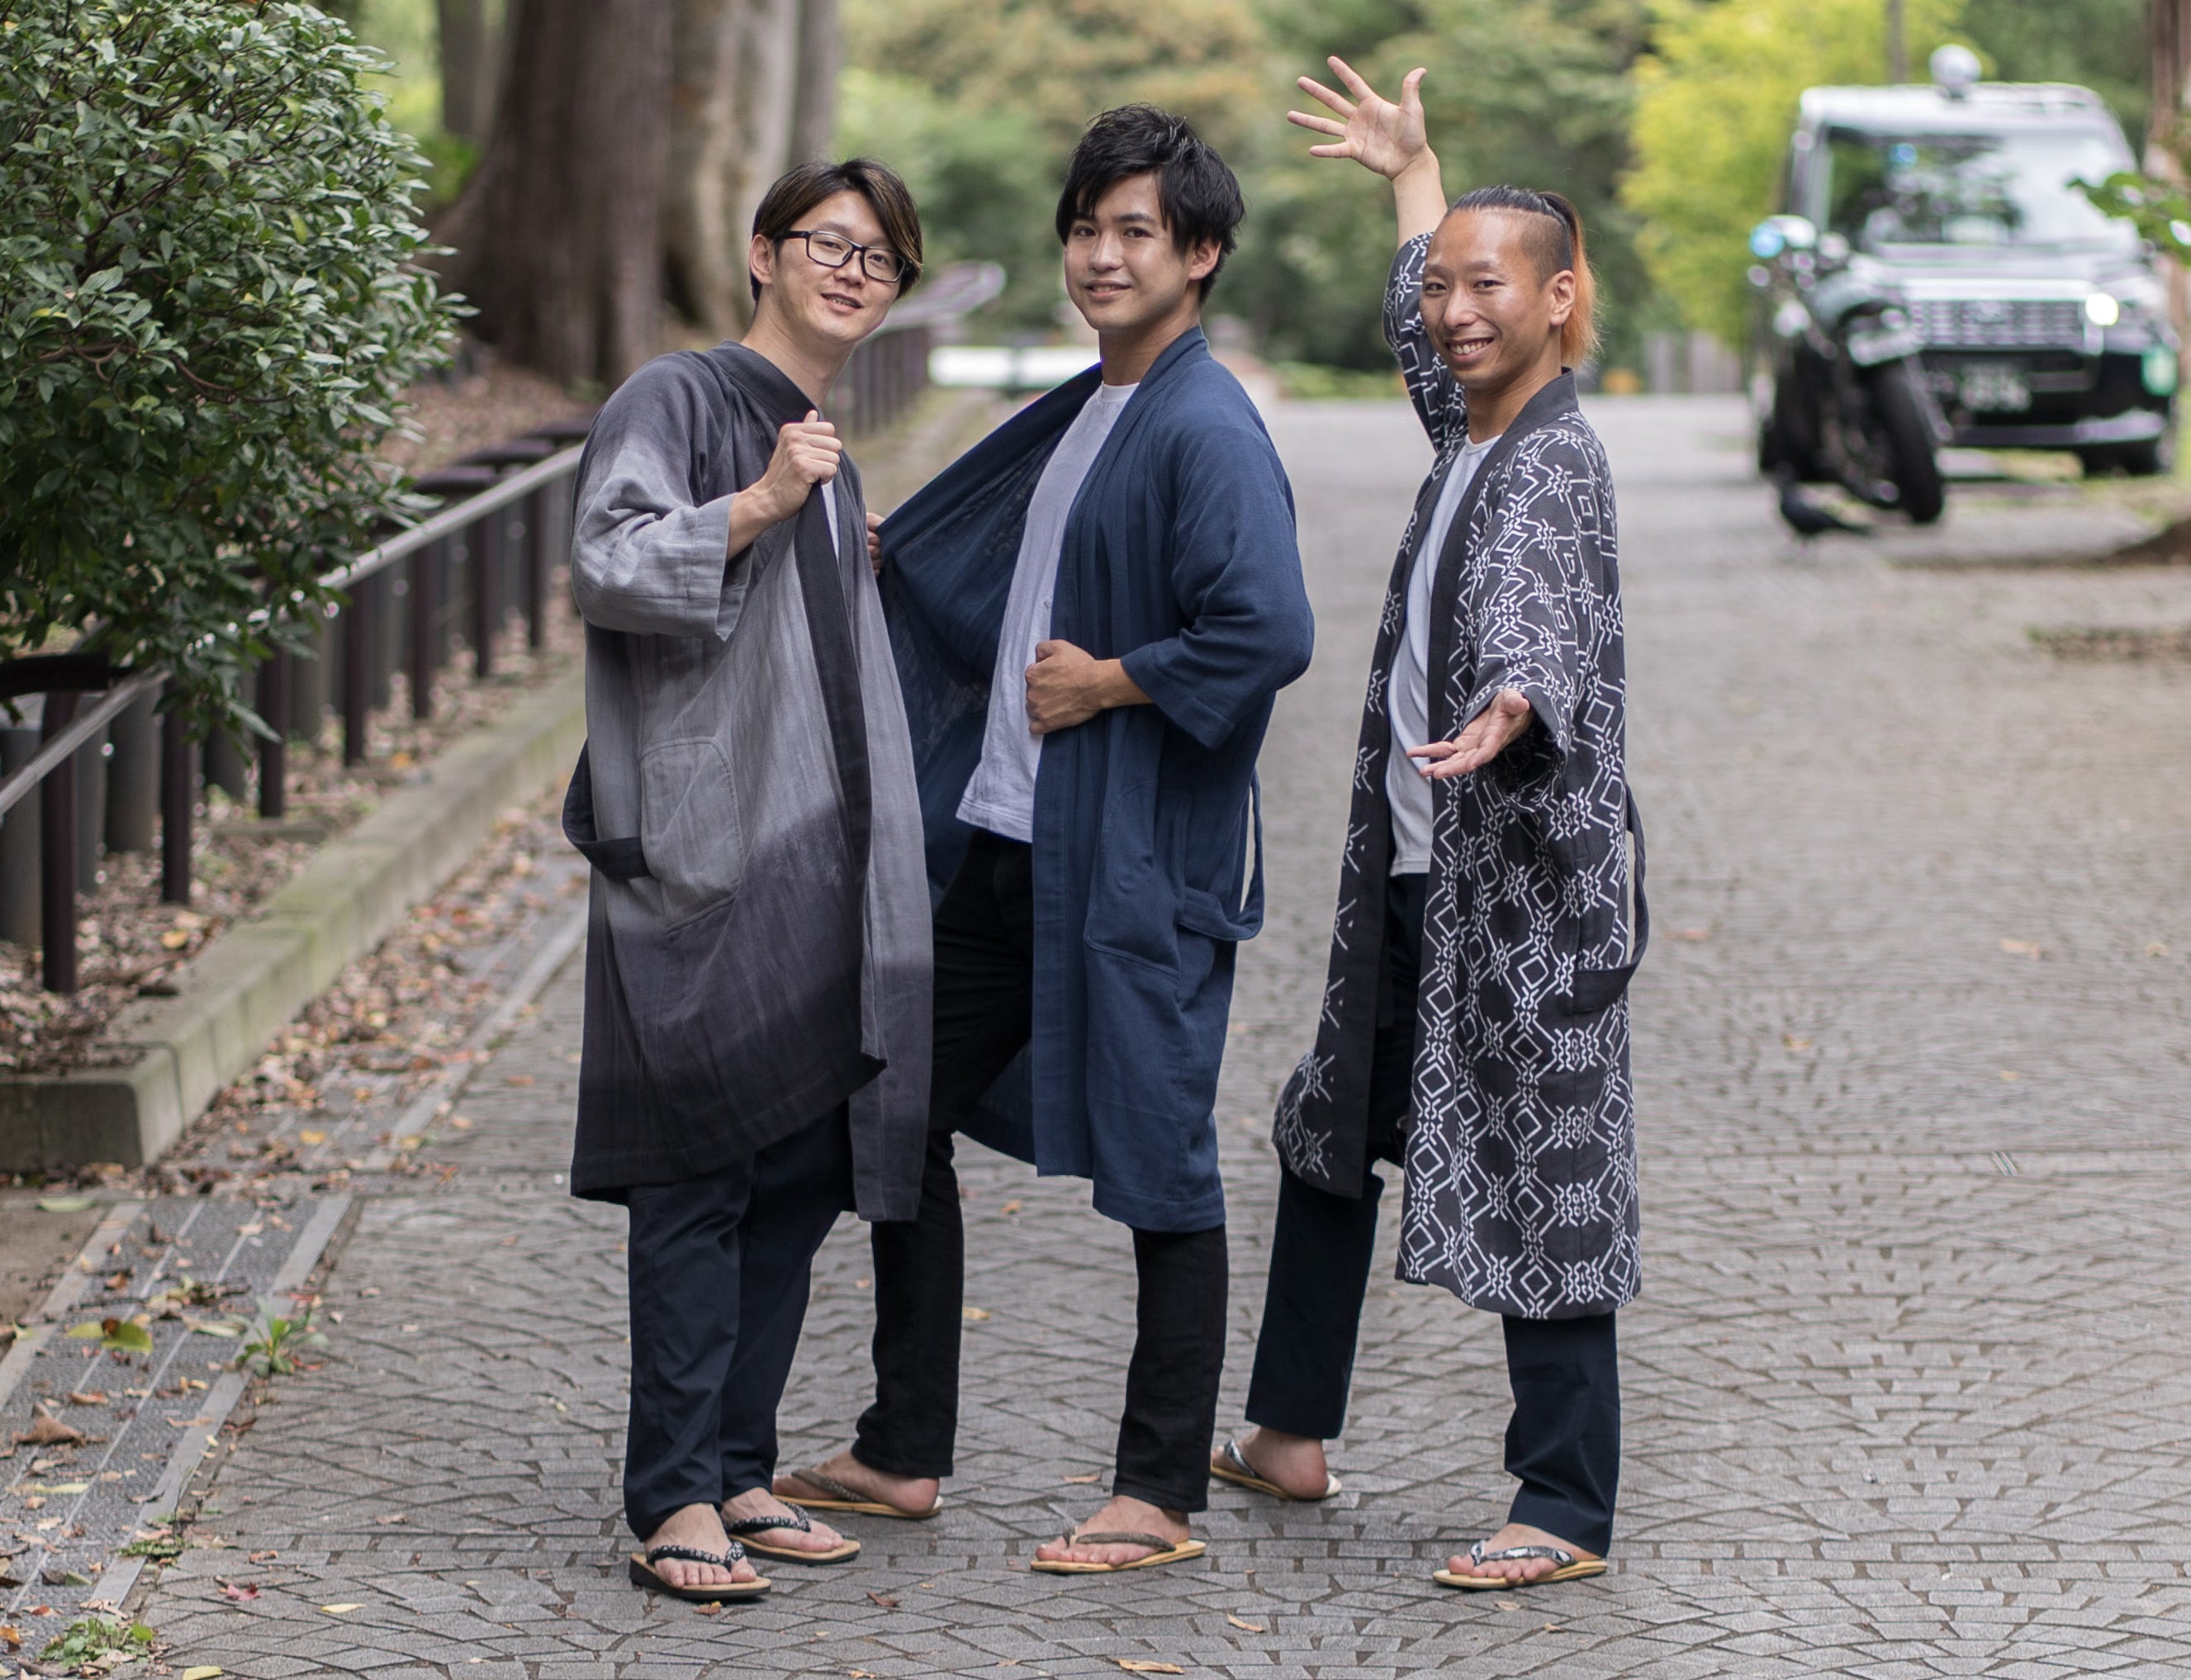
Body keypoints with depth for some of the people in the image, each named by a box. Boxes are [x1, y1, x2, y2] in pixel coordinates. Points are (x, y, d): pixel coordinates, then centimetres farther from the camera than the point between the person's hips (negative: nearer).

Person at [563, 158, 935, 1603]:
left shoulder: (827, 452, 21)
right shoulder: (677, 401, -3)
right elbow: (608, 566, -17)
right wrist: (759, 505, -23)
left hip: (817, 860, 8)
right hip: (704, 855, -8)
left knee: (805, 1171, 7)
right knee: (701, 1173, -8)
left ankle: (739, 1470, 14)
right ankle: (676, 1497, -5)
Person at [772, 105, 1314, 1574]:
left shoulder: (1210, 433, -14)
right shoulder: (1076, 417, 14)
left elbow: (1272, 635, -26)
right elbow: (927, 555, 30)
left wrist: (1113, 683, -16)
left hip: (1142, 861, -10)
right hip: (1004, 842, 10)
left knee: (1157, 1164, 0)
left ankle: (1164, 1495, 10)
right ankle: (905, 1453, 26)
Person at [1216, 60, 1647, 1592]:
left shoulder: (1557, 460, -16)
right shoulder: (1467, 425, 10)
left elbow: (1536, 619, -34)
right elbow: (1421, 342, 34)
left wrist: (1508, 711, -55)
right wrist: (1412, 170, 45)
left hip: (1531, 883, -10)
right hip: (1415, 874, 10)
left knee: (1542, 1175, -6)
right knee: (1336, 1128, 21)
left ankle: (1568, 1512, -1)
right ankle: (1292, 1434, 36)